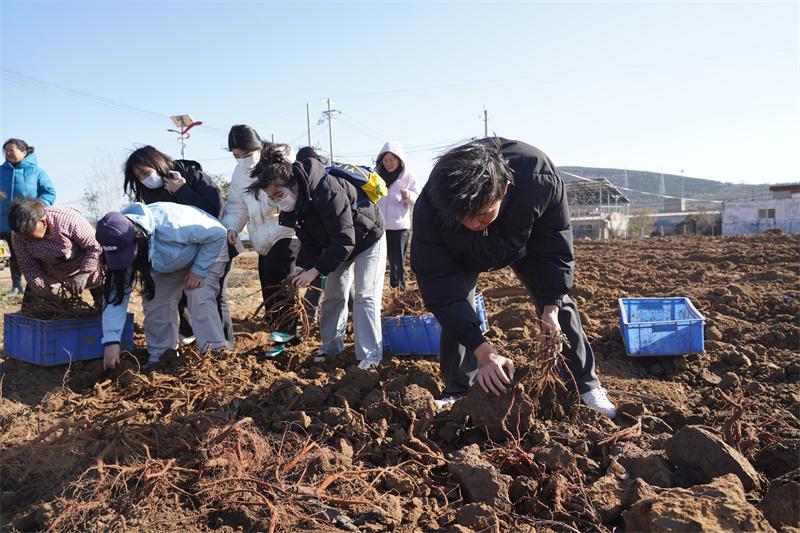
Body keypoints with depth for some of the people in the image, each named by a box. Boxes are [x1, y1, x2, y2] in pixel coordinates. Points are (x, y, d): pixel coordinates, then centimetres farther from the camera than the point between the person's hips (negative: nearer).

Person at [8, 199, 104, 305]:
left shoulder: (69, 220, -36)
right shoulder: (18, 234, -20)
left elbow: (95, 247, -27)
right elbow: (28, 267, -12)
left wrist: (84, 273, -32)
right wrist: (42, 290, -23)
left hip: (87, 269, -4)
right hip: (50, 274, 4)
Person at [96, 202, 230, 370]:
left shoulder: (170, 225, -44)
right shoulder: (121, 244, -23)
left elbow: (218, 233, -30)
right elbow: (116, 294, -20)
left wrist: (199, 270, -28)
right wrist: (111, 341, -27)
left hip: (208, 252, -6)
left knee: (200, 299, -25)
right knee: (153, 300, -7)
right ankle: (159, 356, 9)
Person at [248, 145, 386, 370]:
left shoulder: (326, 191, -38)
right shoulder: (293, 203, -12)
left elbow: (344, 240, -37)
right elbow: (309, 240, -4)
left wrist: (316, 270, -35)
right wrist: (302, 266, -20)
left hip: (366, 237, -8)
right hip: (338, 244, 8)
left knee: (365, 296, -11)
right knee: (333, 294, 11)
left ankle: (370, 357, -5)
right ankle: (331, 344, 25)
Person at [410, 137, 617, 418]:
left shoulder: (540, 176, -42)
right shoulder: (429, 208, -43)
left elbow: (555, 246, -24)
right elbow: (440, 286, -38)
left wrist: (551, 308, -31)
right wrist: (482, 350, -43)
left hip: (525, 242, 1)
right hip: (464, 255, 0)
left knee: (559, 304, -3)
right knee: (455, 311, -12)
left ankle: (586, 387, 13)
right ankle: (457, 392, 9)